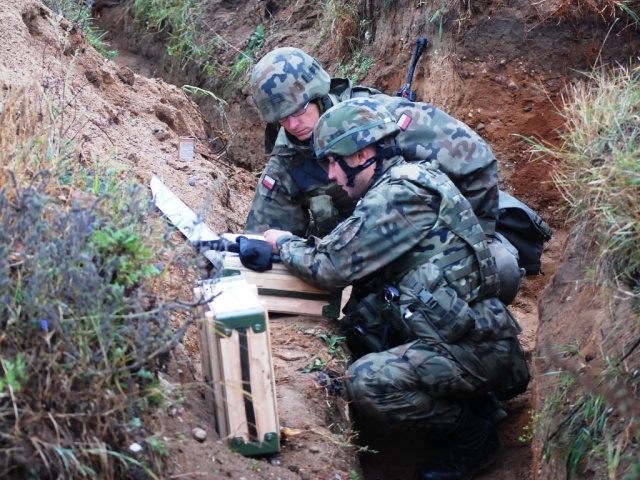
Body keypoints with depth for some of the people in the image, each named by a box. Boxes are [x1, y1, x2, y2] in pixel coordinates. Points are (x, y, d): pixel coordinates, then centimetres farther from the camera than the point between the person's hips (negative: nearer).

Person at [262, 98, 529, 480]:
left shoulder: (398, 194, -18)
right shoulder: (408, 179, 13)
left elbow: (332, 269, -15)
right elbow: (355, 257, 18)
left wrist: (283, 243, 2)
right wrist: (298, 244, 9)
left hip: (477, 349, -10)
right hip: (465, 328, 10)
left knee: (368, 383, -23)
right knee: (359, 320, 8)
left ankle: (474, 437, 0)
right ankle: (458, 403, 15)